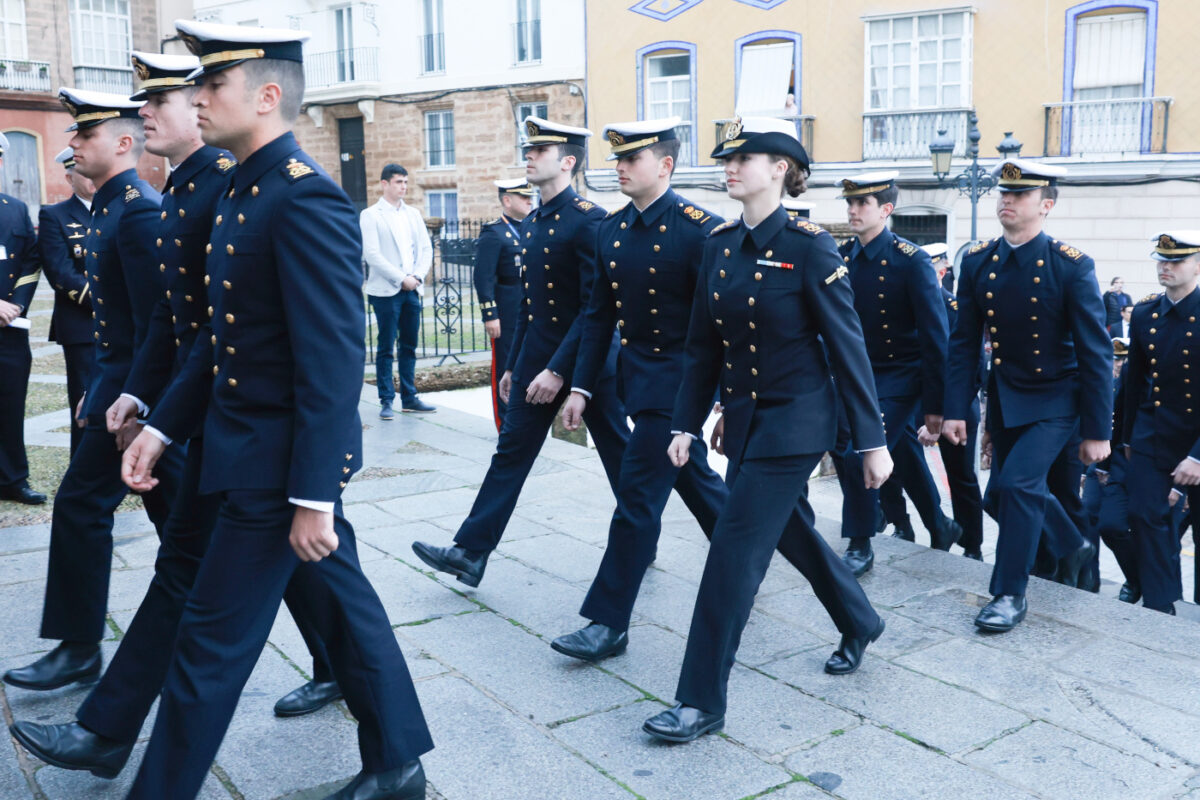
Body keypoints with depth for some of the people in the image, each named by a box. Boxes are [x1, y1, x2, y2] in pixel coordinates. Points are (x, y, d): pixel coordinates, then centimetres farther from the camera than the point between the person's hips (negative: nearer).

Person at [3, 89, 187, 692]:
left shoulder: (138, 210, -17)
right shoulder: (112, 207, 14)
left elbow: (153, 317, -22)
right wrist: (99, 389, 19)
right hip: (121, 376, 10)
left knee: (81, 503, -4)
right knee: (169, 501, 14)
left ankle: (79, 648, 7)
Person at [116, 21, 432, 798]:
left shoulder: (306, 198, -19)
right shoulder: (242, 193, 11)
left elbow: (335, 360, -24)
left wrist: (313, 496, -24)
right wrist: (163, 427, 12)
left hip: (279, 465, -10)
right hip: (257, 448, 10)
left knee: (211, 644, 2)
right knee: (342, 603, 17)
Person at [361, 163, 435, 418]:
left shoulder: (413, 214, 14)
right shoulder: (370, 215, -2)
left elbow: (426, 248, 11)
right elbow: (371, 254, -10)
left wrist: (417, 276, -6)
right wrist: (401, 279, -13)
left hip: (412, 289, 5)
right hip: (385, 291, -5)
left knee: (409, 346, 8)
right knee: (386, 348, -2)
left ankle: (409, 398, 15)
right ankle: (386, 401, 4)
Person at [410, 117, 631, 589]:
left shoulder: (589, 220, -14)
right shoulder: (531, 225, 10)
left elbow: (597, 307, -20)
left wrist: (559, 369, -23)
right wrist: (513, 367, 16)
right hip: (536, 354, 7)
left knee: (618, 452, 8)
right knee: (512, 449, 5)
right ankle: (471, 553, 8)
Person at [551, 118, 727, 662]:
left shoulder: (699, 229, -13)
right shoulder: (611, 230, 7)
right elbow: (600, 315, 10)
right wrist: (580, 386, 6)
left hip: (676, 385, -7)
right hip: (636, 380, 7)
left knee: (638, 494, -6)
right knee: (694, 480, 20)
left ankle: (609, 623, 3)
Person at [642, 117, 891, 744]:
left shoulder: (808, 246, -14)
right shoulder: (719, 244, 4)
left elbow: (847, 345, -13)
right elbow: (703, 343, 8)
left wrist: (871, 439, -12)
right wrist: (686, 424, 5)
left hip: (795, 420, -7)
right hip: (743, 415, 7)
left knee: (735, 551, -8)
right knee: (791, 531, 21)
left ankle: (702, 700, 4)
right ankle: (859, 624, 47)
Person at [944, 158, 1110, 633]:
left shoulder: (1072, 267, -15)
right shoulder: (977, 263, -3)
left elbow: (1095, 353, -13)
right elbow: (964, 342, 0)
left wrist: (1097, 431, -13)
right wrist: (955, 410, -5)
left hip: (1055, 401, -5)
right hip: (1004, 398, 5)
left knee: (1019, 482, -21)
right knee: (1005, 494, 13)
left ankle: (1010, 594, -3)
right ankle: (1072, 547, 43)